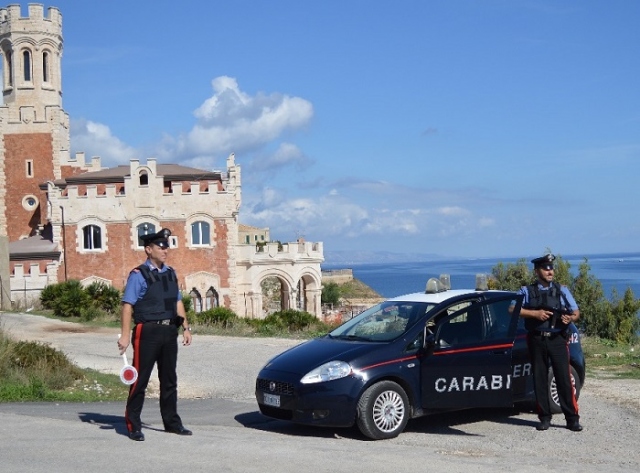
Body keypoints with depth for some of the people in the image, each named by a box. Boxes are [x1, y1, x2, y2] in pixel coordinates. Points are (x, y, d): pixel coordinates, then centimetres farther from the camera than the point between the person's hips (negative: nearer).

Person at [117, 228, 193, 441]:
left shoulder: (170, 273, 12)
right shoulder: (138, 275, -8)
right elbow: (127, 306, -12)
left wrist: (186, 328, 11)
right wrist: (125, 335, -19)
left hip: (169, 332, 7)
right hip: (148, 332, -7)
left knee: (169, 379, 14)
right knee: (140, 379, -1)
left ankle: (172, 422, 24)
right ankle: (133, 426, 8)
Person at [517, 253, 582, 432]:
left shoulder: (562, 290, 11)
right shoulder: (527, 291, 7)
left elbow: (576, 312, 12)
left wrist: (570, 318, -11)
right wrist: (535, 313, -13)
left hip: (557, 339, 0)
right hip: (537, 340, 0)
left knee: (564, 378, -4)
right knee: (540, 379, 4)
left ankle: (572, 419, 0)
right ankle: (544, 418, 13)